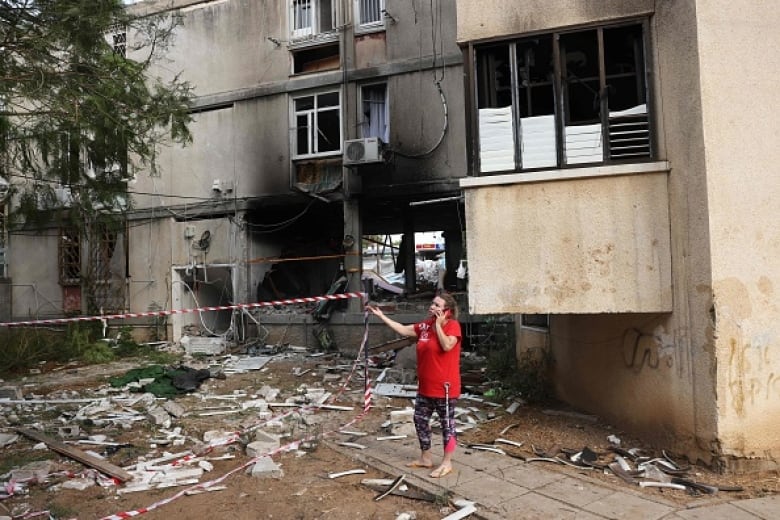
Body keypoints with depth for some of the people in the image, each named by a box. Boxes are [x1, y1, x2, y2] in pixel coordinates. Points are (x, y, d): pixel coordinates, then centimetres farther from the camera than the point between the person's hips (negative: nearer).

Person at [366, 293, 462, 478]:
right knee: (420, 420, 16)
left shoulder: (453, 325, -14)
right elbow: (403, 330, 10)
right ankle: (425, 458, 32)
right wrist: (381, 316, 7)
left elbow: (447, 345, -29)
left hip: (445, 387, -8)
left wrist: (438, 324, -19)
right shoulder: (425, 325, 5)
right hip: (425, 386, 8)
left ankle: (447, 463, 19)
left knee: (447, 424, 6)